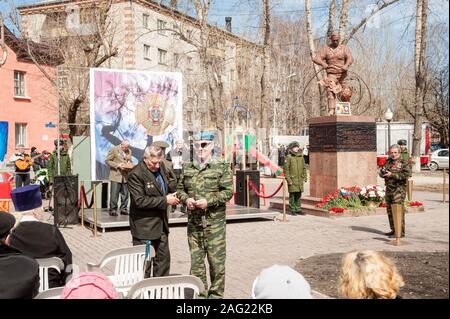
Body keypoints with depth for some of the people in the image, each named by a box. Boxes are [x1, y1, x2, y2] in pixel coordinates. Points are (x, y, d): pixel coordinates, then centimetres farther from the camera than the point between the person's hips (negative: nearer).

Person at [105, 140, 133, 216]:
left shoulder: (129, 151, 12)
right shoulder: (114, 150, -4)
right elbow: (107, 160, -5)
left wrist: (129, 165, 1)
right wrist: (118, 165, -16)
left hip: (125, 176, 5)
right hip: (116, 175, -5)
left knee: (125, 194, 7)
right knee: (114, 194, -6)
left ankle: (124, 209, 16)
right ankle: (112, 210, 1)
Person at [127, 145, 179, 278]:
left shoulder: (161, 167, 4)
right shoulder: (135, 174, -19)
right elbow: (140, 201, -23)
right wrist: (165, 200, -22)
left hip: (161, 222, 8)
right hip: (144, 225, -8)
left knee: (163, 257, 16)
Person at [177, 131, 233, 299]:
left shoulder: (222, 166, -2)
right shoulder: (187, 167, 10)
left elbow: (228, 191, -6)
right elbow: (180, 189, 15)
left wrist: (209, 201, -17)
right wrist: (186, 199, -7)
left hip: (214, 221, -4)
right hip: (193, 221, 4)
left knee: (216, 259, 2)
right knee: (196, 259, 9)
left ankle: (216, 293, 16)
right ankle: (200, 293, 22)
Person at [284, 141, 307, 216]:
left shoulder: (301, 157, 10)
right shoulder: (289, 157, -6)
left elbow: (304, 168, 16)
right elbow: (286, 169, -8)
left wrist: (305, 177, 8)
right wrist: (288, 180, -13)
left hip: (300, 180, 5)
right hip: (292, 180, -5)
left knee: (298, 195, 9)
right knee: (292, 195, -1)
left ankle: (298, 209, 17)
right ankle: (292, 210, 7)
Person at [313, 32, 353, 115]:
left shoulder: (344, 48, 4)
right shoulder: (326, 49, 5)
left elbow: (350, 58, -11)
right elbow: (316, 58, -6)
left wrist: (346, 65, -34)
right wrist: (323, 63, -28)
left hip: (342, 74, 1)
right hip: (331, 74, -1)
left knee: (345, 94, 6)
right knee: (330, 91, -17)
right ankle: (331, 110, -23)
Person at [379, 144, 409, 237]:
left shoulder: (403, 163, -5)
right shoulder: (388, 162, 15)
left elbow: (405, 175, -18)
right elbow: (381, 173, 15)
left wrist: (392, 175, -21)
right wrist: (383, 173, -8)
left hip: (399, 189, -7)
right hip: (389, 189, 7)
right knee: (390, 210, 12)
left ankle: (400, 232, -8)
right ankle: (393, 230, 23)